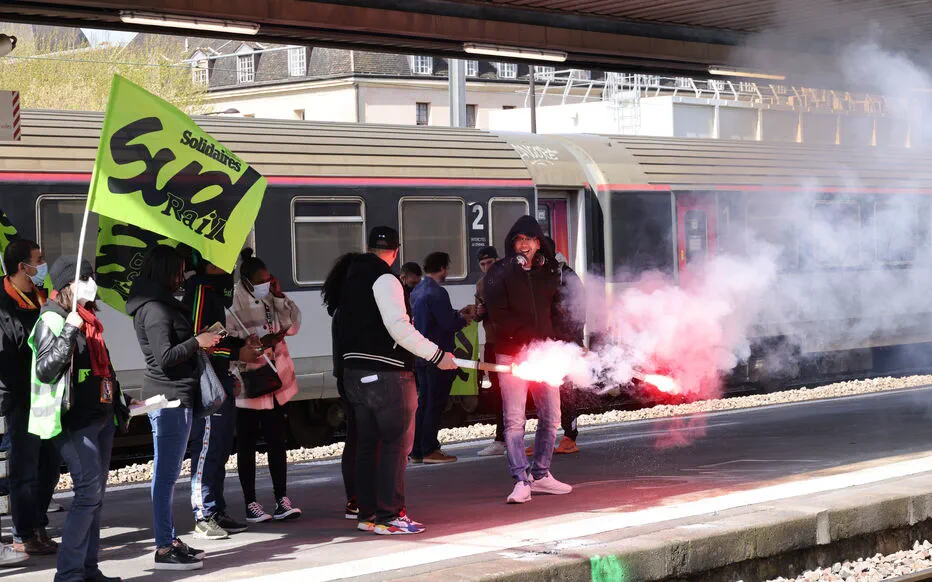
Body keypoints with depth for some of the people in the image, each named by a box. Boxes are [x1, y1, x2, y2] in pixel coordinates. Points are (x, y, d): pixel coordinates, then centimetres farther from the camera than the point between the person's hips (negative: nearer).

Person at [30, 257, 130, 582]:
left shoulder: (89, 320, 16)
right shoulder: (51, 321, -10)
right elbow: (45, 370, -20)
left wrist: (120, 406, 23)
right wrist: (69, 331, -26)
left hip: (101, 417, 9)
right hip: (75, 421, -9)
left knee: (95, 495, 9)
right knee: (89, 491, -14)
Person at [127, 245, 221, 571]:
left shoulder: (161, 305, 18)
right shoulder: (155, 309, -14)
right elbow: (165, 357, -19)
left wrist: (200, 343, 15)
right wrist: (198, 342, -13)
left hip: (173, 398, 11)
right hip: (171, 397, -11)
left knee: (167, 473, 14)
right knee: (166, 474, -9)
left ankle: (169, 540, 20)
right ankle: (164, 550, -8)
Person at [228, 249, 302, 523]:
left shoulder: (269, 297, 6)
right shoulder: (233, 301, -13)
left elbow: (294, 324, 4)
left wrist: (279, 297, -8)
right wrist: (263, 339, -21)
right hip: (247, 382, -6)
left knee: (277, 441, 8)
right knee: (247, 444, 3)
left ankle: (282, 500, 14)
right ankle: (251, 504, 9)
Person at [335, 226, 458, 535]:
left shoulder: (352, 280, 14)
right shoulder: (385, 280, -13)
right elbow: (399, 327, -22)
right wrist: (437, 355, -19)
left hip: (355, 371, 9)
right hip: (387, 374, -9)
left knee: (368, 444, 13)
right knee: (396, 443, -3)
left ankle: (367, 513, 17)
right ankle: (389, 515, -4)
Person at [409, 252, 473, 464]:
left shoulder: (417, 292, 13)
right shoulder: (436, 293, -17)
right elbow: (449, 324, -19)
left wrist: (458, 313, 18)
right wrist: (464, 319, 0)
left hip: (421, 356, 9)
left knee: (423, 402, 13)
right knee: (435, 404, -4)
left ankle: (417, 450, 14)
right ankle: (429, 450, -2)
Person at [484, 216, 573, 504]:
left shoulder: (549, 273, 14)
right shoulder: (500, 273, 1)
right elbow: (498, 314, -8)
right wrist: (526, 338, -16)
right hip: (513, 353, -5)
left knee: (551, 417, 6)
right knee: (514, 420, -8)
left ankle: (540, 474, 20)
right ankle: (521, 481, -8)